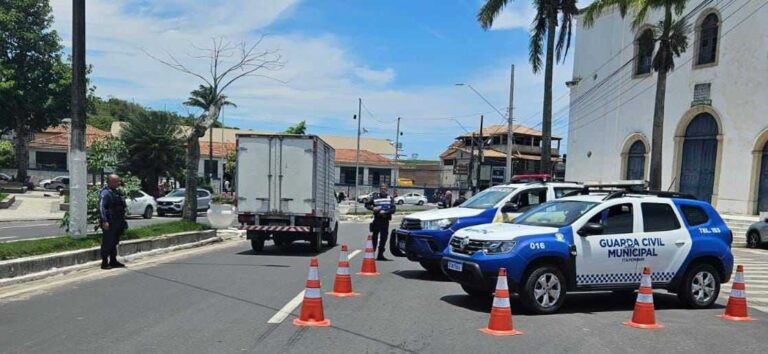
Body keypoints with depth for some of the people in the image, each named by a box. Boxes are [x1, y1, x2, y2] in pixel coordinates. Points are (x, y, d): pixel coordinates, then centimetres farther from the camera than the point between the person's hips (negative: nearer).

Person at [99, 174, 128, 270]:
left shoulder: (115, 192, 16)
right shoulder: (105, 193, -14)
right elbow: (101, 207, -22)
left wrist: (122, 221, 21)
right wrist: (104, 221, -28)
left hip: (117, 222, 9)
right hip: (109, 223, -9)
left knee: (114, 242, 15)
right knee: (107, 243, -4)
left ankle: (113, 261, 23)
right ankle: (104, 263, 2)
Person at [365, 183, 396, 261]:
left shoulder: (390, 198, 8)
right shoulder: (375, 197, 6)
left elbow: (393, 209, -2)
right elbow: (367, 204, 10)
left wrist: (385, 212, -16)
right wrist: (373, 208, -9)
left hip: (385, 220, 2)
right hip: (377, 219, -2)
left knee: (384, 237, 4)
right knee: (375, 236, -2)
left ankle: (380, 255, 13)